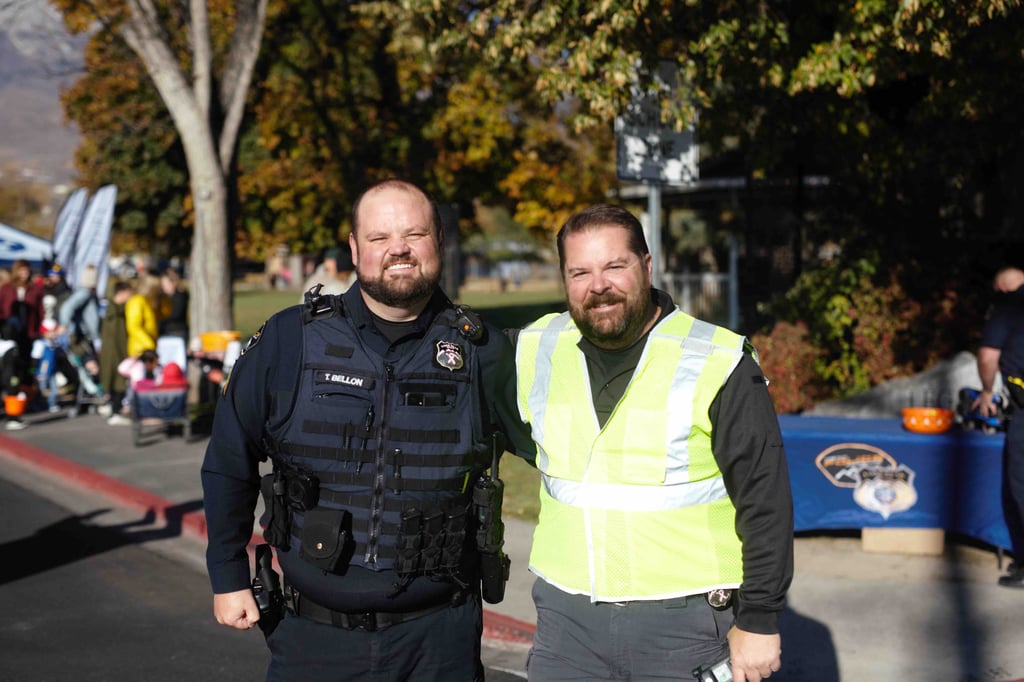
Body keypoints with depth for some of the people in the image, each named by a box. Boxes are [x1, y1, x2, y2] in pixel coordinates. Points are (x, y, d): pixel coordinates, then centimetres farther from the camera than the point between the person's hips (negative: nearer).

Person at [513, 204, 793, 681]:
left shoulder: (718, 365, -9)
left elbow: (765, 501, -7)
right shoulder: (535, 352, 2)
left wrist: (760, 619, -7)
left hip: (687, 624, -3)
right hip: (566, 620, 4)